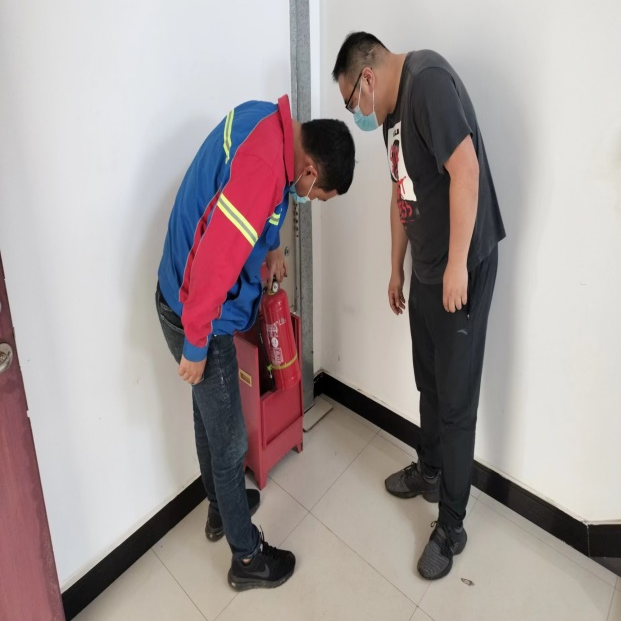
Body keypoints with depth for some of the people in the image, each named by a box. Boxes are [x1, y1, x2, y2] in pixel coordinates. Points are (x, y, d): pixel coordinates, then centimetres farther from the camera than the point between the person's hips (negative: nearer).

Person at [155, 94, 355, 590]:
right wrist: (196, 344, -21)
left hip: (184, 299, 10)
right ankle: (248, 557, 28)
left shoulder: (265, 121, 3)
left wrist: (270, 246, 19)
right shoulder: (265, 164, -28)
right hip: (199, 316, -10)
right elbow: (216, 257, -30)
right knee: (230, 441, 7)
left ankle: (221, 508, 49)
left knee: (209, 416, 26)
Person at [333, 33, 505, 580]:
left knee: (456, 401, -1)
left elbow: (466, 170, -24)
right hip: (427, 271, 9)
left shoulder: (428, 81, -16)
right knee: (430, 384, 21)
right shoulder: (395, 112, 14)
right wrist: (397, 268, 23)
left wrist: (457, 265, -24)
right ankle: (430, 472, 42)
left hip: (463, 269, -9)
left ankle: (451, 527, 15)